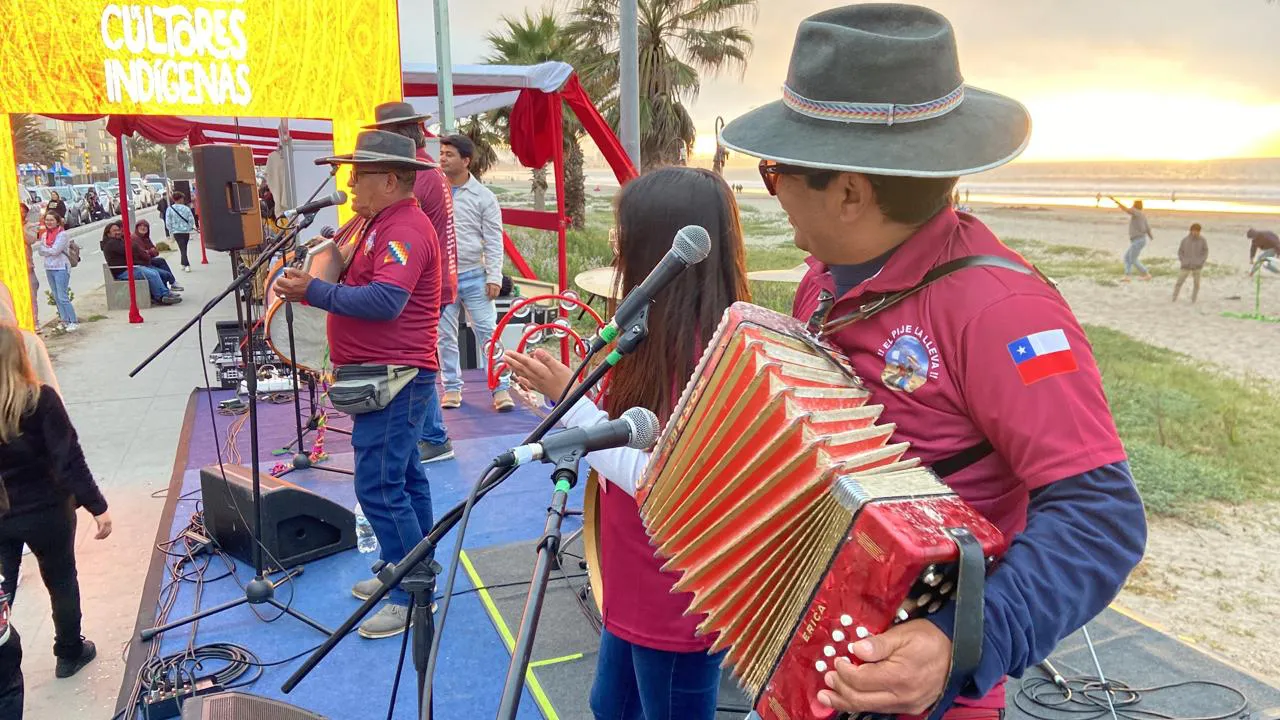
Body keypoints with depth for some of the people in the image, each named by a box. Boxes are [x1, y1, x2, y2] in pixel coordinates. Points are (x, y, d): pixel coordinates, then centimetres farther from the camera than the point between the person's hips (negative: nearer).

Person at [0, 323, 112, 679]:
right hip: (45, 512, -2)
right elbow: (69, 460, -18)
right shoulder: (40, 400, -18)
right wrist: (97, 507, -12)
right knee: (62, 582, 18)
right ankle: (70, 653, 34)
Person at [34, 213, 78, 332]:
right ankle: (65, 321, 17)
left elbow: (55, 250, -15)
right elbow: (41, 253, 9)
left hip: (61, 268, -7)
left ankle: (74, 322, -5)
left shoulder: (63, 234, -10)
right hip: (49, 268, 7)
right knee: (56, 298, 10)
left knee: (63, 297, -11)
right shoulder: (44, 234, 11)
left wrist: (40, 247, -2)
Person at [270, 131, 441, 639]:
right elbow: (358, 287, 19)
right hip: (382, 375, 11)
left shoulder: (405, 229, -18)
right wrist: (309, 287, 3)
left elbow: (385, 301, -29)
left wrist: (313, 291, -21)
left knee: (379, 486, -9)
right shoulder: (383, 224, 17)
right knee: (402, 476, 17)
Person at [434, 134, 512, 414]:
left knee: (488, 332, -4)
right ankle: (452, 388, 20)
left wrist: (494, 276, -8)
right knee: (445, 336, 8)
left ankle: (500, 389, 1)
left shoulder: (483, 196, 0)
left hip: (474, 276, -2)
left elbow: (493, 240, -1)